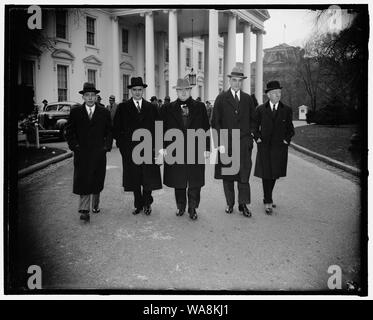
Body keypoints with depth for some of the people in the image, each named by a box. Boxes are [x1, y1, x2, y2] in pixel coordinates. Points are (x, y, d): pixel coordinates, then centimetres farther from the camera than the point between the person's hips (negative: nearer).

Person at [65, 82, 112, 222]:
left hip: (99, 153, 1)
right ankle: (84, 210, -4)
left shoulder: (104, 113, 6)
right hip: (81, 153, -1)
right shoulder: (75, 112, 4)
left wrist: (107, 145, -2)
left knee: (97, 181, 10)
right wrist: (74, 145, -4)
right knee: (83, 182, -5)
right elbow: (69, 131, 7)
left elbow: (109, 132, 9)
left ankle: (95, 205, 28)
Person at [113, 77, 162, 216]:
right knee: (134, 180, 6)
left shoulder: (151, 107, 9)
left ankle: (147, 203, 18)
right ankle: (138, 205, 19)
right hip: (130, 150, 0)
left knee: (149, 177, 0)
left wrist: (155, 145, 0)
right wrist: (122, 144, -4)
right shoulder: (122, 108, 5)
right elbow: (116, 128, 4)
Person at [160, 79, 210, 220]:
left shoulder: (200, 107, 7)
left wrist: (207, 148, -1)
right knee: (178, 182, 9)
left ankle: (192, 209, 17)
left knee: (194, 183, 3)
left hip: (196, 151, 0)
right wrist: (164, 147, -3)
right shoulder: (168, 109, 7)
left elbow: (206, 129, 5)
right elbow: (163, 129, 6)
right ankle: (180, 207, 26)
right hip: (175, 151, 1)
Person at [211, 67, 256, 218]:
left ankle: (243, 204, 10)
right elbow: (215, 122, -2)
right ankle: (230, 204, 18)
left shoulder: (247, 99, 10)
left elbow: (253, 119, 19)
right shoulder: (221, 98, 1)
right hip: (226, 142, -1)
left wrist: (250, 133, 6)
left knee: (244, 174, -1)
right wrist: (220, 142, -8)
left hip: (244, 143, 1)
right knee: (227, 175, 6)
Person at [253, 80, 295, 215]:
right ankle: (268, 202, -1)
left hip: (279, 147, 2)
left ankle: (267, 198, 26)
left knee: (274, 174, 9)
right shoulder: (260, 109, 3)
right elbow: (254, 126, 12)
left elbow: (290, 129, 12)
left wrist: (286, 140, -1)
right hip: (264, 147, -2)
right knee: (266, 174, -6)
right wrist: (257, 138, 0)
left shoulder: (287, 110, 6)